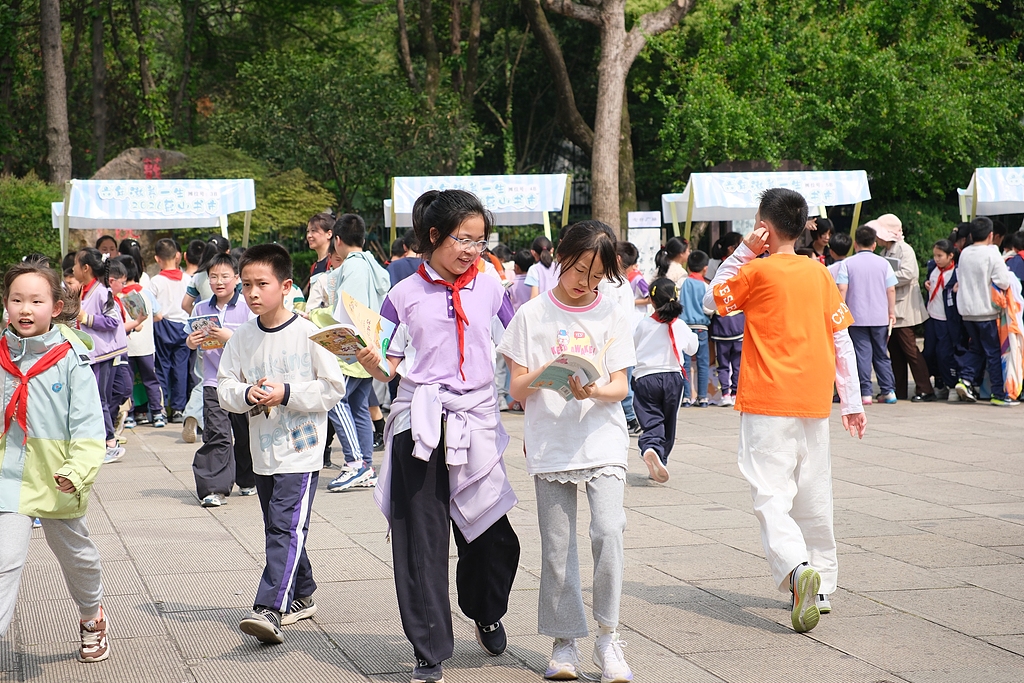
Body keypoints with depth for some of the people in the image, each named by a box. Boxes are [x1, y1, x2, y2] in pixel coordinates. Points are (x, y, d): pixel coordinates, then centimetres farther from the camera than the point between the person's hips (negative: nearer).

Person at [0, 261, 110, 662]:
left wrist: (79, 470, -26)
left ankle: (92, 617, 47)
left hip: (57, 481, 0)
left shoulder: (70, 359, -12)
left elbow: (88, 423, -15)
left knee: (75, 554, 21)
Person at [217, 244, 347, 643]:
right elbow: (224, 388, 8)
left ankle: (270, 609, -21)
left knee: (287, 528, -15)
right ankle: (301, 596, 31)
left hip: (302, 449, -6)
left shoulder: (308, 333, -9)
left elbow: (333, 387, -8)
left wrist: (287, 393, -18)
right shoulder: (242, 338, 6)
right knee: (278, 529, 15)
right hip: (263, 451, 6)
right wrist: (247, 394, -13)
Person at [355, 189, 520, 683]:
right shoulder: (405, 295, 4)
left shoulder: (490, 289, 9)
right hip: (419, 421, -1)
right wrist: (370, 360, -15)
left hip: (477, 419, 1)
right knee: (421, 540, -1)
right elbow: (390, 367, 3)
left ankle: (486, 614, 33)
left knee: (491, 535, 1)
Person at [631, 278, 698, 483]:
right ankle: (662, 459, 22)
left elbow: (631, 347, 9)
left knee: (651, 421, -8)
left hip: (644, 377, -1)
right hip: (672, 377, 2)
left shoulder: (644, 324, -3)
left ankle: (651, 448, -37)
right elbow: (693, 348, 15)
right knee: (668, 422, 17)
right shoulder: (680, 326, 0)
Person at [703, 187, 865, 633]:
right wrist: (852, 402, 13)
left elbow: (712, 299, 10)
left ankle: (796, 568, -32)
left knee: (771, 495, -8)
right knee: (813, 496, 14)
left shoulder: (756, 271, -7)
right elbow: (842, 340, 8)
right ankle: (821, 589, 21)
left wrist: (742, 251, 6)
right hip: (814, 400, 5)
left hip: (767, 402, -5)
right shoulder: (819, 273, 7)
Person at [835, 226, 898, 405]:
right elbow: (891, 290, 3)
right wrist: (892, 312, 12)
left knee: (862, 353, 0)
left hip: (857, 317, -2)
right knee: (881, 354, 12)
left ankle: (865, 393, -5)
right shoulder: (883, 263, 2)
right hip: (880, 317, 2)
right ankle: (887, 391, 12)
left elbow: (842, 289, -9)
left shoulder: (847, 263, -4)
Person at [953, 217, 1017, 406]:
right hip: (986, 311, -6)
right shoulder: (992, 254, -14)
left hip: (966, 311, 6)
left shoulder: (964, 254, 4)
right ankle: (999, 394, 5)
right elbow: (1003, 282, -17)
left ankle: (965, 379, 3)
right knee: (994, 351, 2)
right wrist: (1009, 274, 3)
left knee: (976, 347, 20)